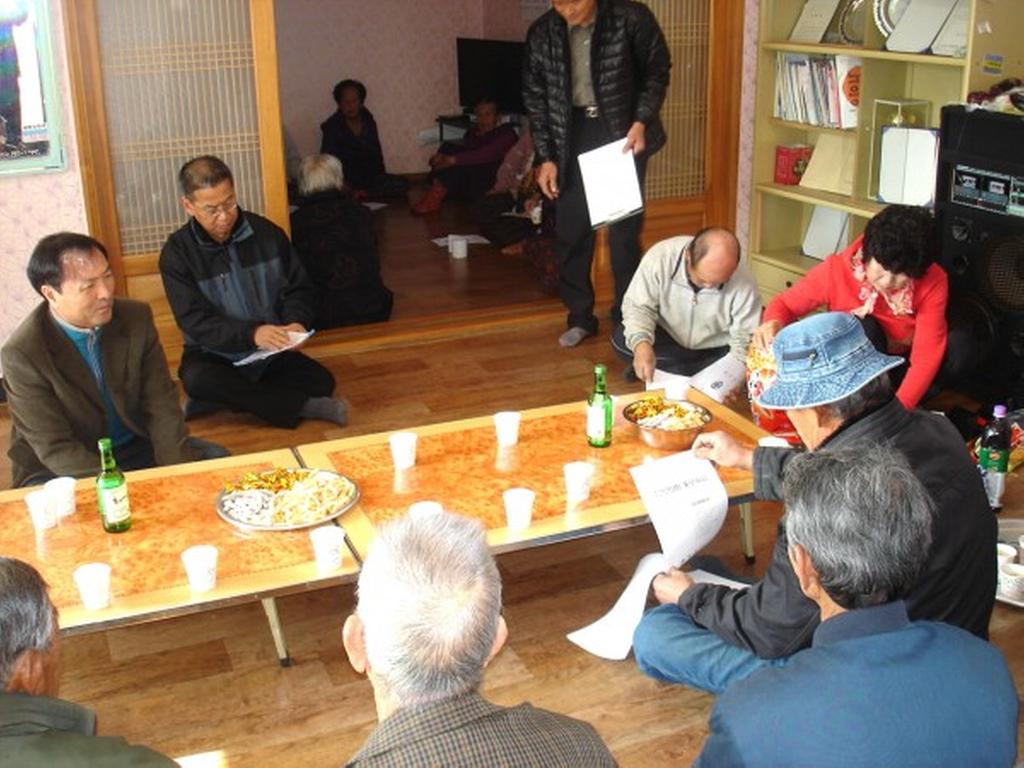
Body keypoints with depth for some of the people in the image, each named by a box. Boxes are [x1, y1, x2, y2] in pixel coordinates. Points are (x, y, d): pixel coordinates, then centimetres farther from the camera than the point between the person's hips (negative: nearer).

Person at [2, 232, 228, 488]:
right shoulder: (22, 354, -20)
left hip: (137, 448, 4)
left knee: (217, 459, -13)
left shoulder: (137, 317, -8)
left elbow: (161, 404, -6)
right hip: (58, 470, -4)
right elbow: (55, 448, -19)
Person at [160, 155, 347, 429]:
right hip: (213, 355, -2)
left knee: (321, 383, -20)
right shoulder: (177, 252, -11)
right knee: (197, 380, -36)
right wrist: (251, 333, -34)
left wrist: (296, 322, -18)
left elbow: (297, 289, 5)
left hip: (270, 352, 2)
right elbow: (195, 322, -18)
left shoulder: (267, 233, -4)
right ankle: (302, 406, -26)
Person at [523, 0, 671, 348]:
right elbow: (535, 97, 4)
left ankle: (627, 317, 13)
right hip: (572, 136, 3)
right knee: (571, 231, 4)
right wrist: (545, 157, 0)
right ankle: (580, 317, 19)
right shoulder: (542, 33, -4)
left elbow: (657, 71, -1)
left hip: (623, 132, -2)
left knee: (624, 229, -1)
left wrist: (642, 121, -13)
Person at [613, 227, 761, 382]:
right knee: (620, 339, -25)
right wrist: (641, 344, -40)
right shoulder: (660, 257, -29)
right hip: (667, 337, -1)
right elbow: (637, 306, -20)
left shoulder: (744, 283, -28)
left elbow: (746, 338, -19)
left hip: (714, 351, 1)